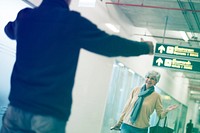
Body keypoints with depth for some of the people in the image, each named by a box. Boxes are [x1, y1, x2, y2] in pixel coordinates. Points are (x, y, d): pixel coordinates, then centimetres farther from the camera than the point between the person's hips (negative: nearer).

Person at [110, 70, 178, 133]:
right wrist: (119, 122, 10)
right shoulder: (136, 90, 5)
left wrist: (166, 110, -21)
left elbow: (160, 115, 0)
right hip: (126, 125, 2)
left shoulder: (156, 96, -2)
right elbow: (127, 107, 9)